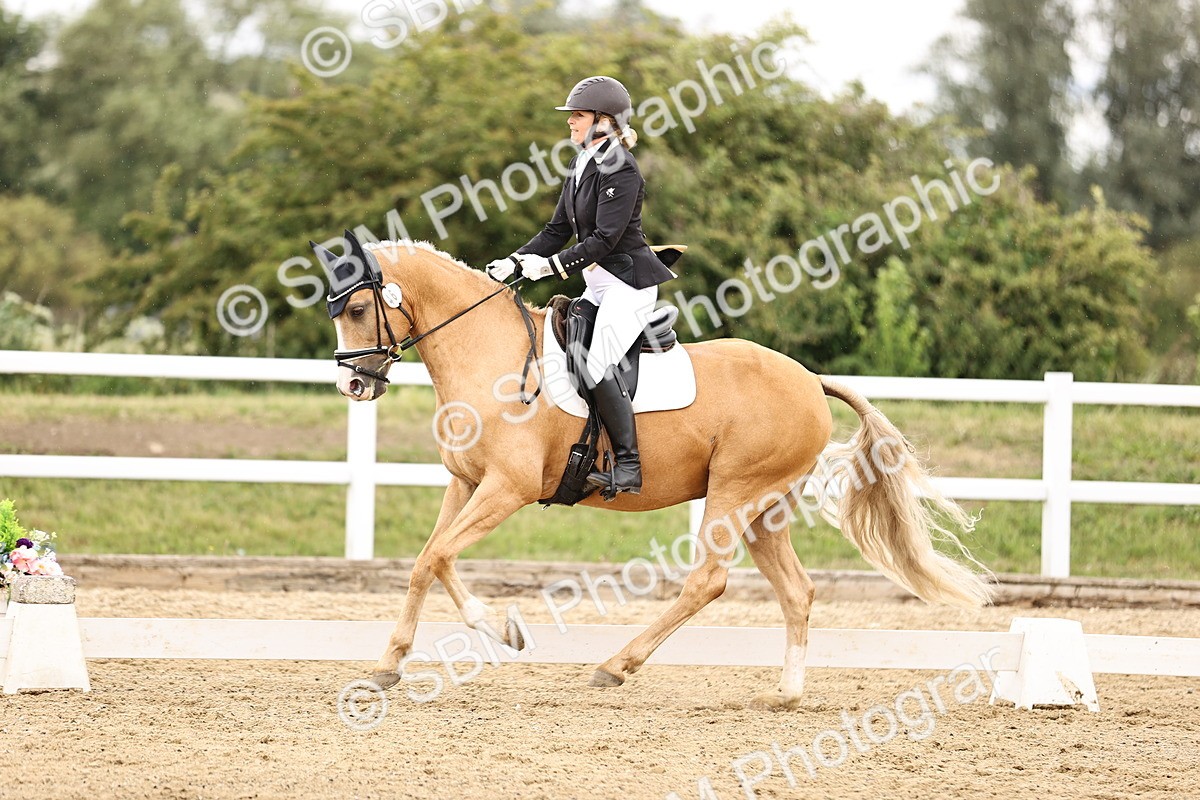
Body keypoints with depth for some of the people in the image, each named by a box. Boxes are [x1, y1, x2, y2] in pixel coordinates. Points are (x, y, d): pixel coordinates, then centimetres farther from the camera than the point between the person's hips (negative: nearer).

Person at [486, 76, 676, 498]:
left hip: (628, 280, -11)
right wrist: (514, 262, 5)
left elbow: (604, 239, -22)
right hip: (599, 284, 11)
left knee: (598, 363, -22)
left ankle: (628, 467, -20)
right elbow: (558, 230, 16)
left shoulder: (620, 170, -16)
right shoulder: (582, 168, 13)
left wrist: (551, 266, -24)